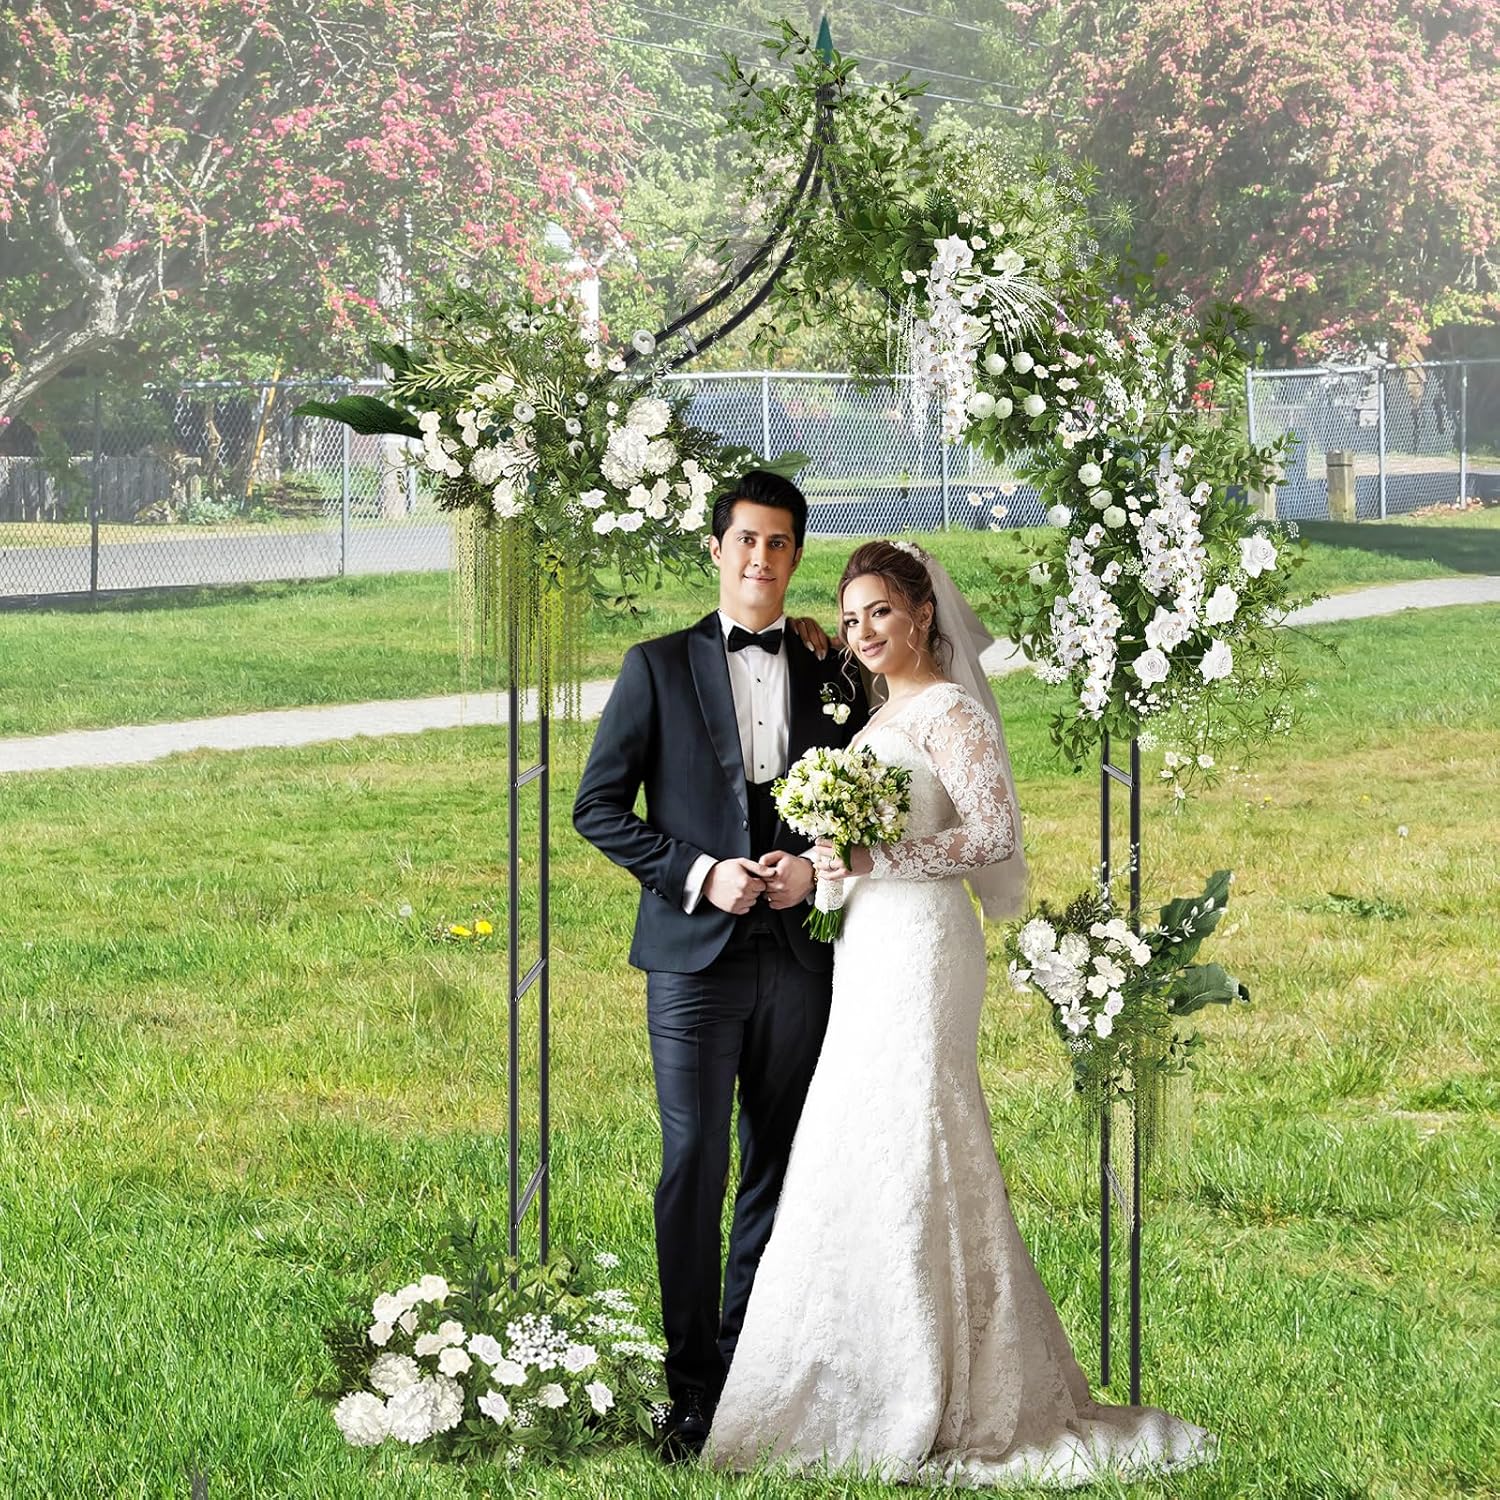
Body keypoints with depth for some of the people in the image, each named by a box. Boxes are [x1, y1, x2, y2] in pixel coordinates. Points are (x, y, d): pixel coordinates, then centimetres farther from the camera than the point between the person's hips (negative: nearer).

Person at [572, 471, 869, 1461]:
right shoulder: (659, 668, 4)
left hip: (798, 959, 3)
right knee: (694, 1166, -6)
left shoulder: (835, 677, 10)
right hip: (695, 956, -2)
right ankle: (692, 1387, -1)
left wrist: (818, 867, -7)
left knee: (779, 1169, 7)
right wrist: (698, 873, -10)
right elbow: (599, 805, 1)